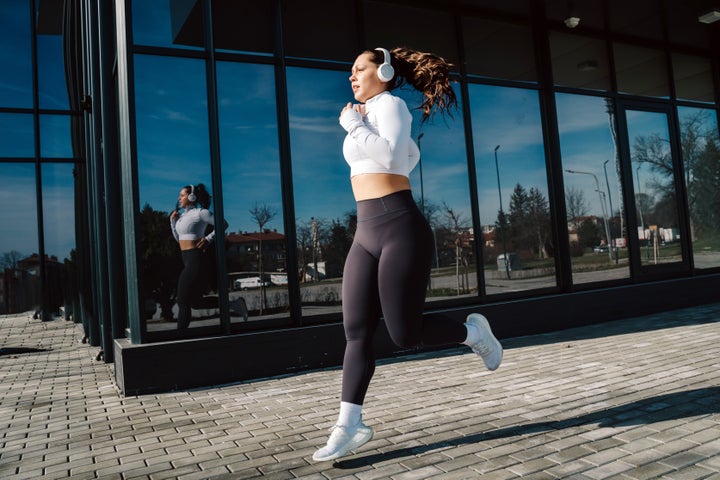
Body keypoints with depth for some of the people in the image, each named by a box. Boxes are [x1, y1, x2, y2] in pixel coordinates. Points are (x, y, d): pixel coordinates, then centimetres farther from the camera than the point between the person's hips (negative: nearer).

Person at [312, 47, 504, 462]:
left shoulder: (390, 104, -2)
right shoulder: (368, 113, 22)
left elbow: (391, 155, -20)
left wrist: (352, 124, -10)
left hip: (401, 229, -8)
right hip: (368, 234, 9)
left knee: (405, 333, -6)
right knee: (357, 332, 1)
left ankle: (473, 331, 21)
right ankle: (349, 426, 6)